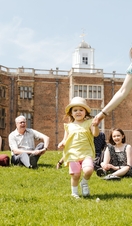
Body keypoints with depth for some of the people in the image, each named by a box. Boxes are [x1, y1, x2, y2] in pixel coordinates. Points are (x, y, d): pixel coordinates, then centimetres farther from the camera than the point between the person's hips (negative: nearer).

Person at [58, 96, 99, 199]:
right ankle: (74, 192, 22)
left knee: (88, 170, -23)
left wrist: (95, 126, -27)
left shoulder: (88, 123, 5)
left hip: (86, 153, -1)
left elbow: (95, 134, -8)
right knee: (75, 175, -2)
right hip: (73, 153, 1)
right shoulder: (69, 126, 10)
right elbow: (65, 139, 15)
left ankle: (84, 182, 10)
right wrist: (62, 143, -7)